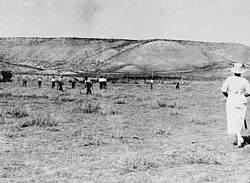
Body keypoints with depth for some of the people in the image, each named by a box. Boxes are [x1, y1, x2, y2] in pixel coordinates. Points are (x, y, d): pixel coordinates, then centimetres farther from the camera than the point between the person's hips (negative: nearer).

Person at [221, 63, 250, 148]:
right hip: (242, 103, 2)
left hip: (231, 102, -2)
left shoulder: (229, 79, -9)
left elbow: (223, 91, -9)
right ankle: (237, 140, 20)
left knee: (233, 122, 3)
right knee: (239, 121, 14)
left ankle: (239, 138, -14)